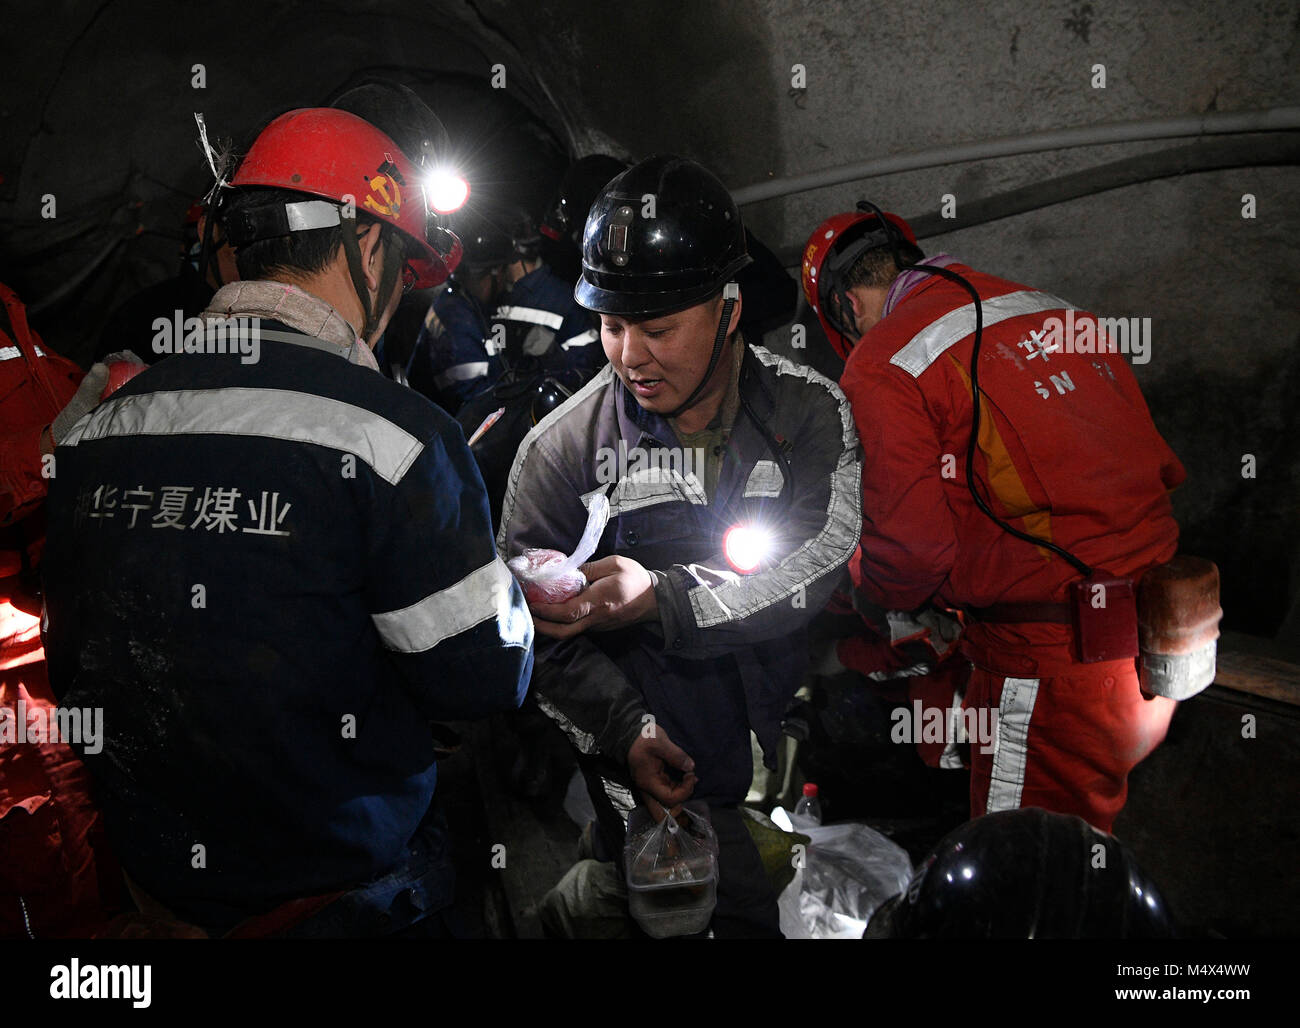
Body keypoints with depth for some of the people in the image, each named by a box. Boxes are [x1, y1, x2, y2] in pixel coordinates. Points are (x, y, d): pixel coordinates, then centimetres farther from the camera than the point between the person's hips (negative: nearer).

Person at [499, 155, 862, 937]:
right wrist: (626, 728, -11)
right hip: (659, 766, -2)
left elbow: (815, 567, -10)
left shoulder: (811, 412, 2)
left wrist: (659, 599, -21)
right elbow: (535, 629, 1)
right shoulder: (561, 447, 2)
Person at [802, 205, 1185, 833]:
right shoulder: (1053, 309, 13)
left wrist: (868, 594, 9)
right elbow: (1161, 465, 16)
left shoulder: (881, 364, -8)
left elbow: (912, 548, -14)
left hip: (1053, 655, -7)